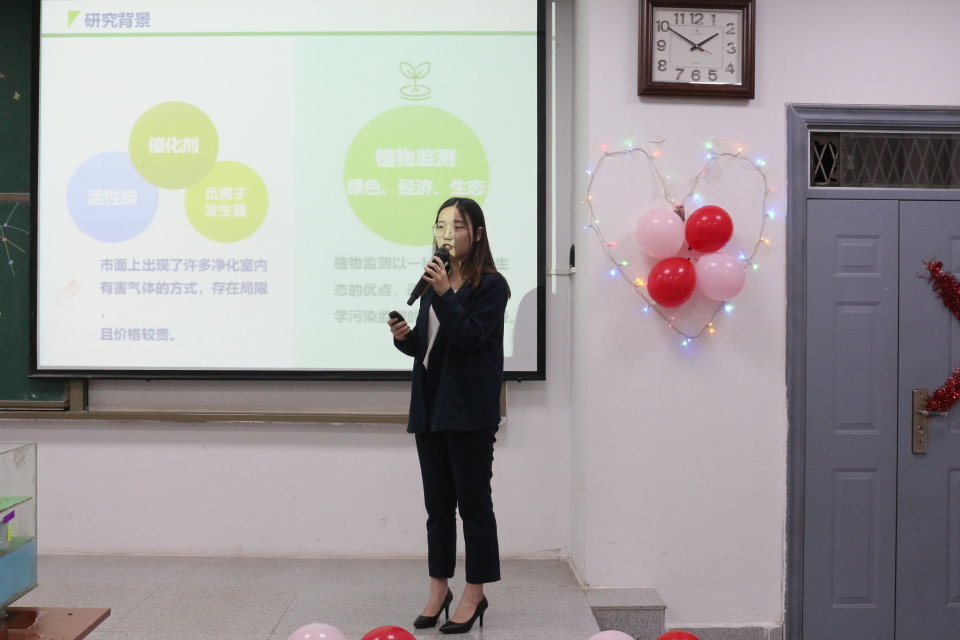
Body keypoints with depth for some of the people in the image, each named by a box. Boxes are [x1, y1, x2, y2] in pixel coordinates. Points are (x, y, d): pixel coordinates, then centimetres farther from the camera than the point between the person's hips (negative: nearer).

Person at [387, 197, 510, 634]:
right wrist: (404, 337, -2)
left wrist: (444, 294, -22)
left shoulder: (491, 285, -6)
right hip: (430, 406, 7)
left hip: (469, 410, -7)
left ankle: (474, 595, 14)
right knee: (437, 503, 12)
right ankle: (439, 589, 24)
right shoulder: (436, 281, 14)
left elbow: (470, 339, -16)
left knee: (473, 503, 2)